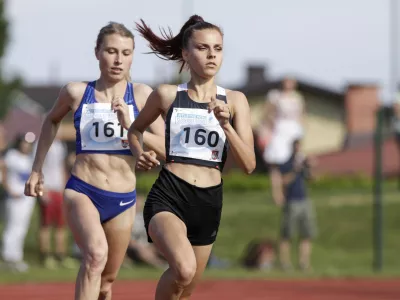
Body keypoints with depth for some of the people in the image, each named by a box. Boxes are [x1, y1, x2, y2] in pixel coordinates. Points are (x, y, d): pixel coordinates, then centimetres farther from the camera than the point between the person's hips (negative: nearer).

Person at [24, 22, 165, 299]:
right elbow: (52, 120, 21)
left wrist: (130, 126, -21)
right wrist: (37, 169, 22)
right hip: (82, 192, -2)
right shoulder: (77, 93, -1)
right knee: (96, 253, -31)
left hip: (123, 201, 2)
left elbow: (164, 149, -7)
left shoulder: (142, 95, -3)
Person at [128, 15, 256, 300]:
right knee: (184, 269, -32)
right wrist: (140, 155, -1)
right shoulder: (167, 95, 2)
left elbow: (248, 165, -1)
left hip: (209, 202, 4)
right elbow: (135, 130, 20)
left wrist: (225, 125, -14)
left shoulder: (234, 101, 5)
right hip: (168, 197, -4)